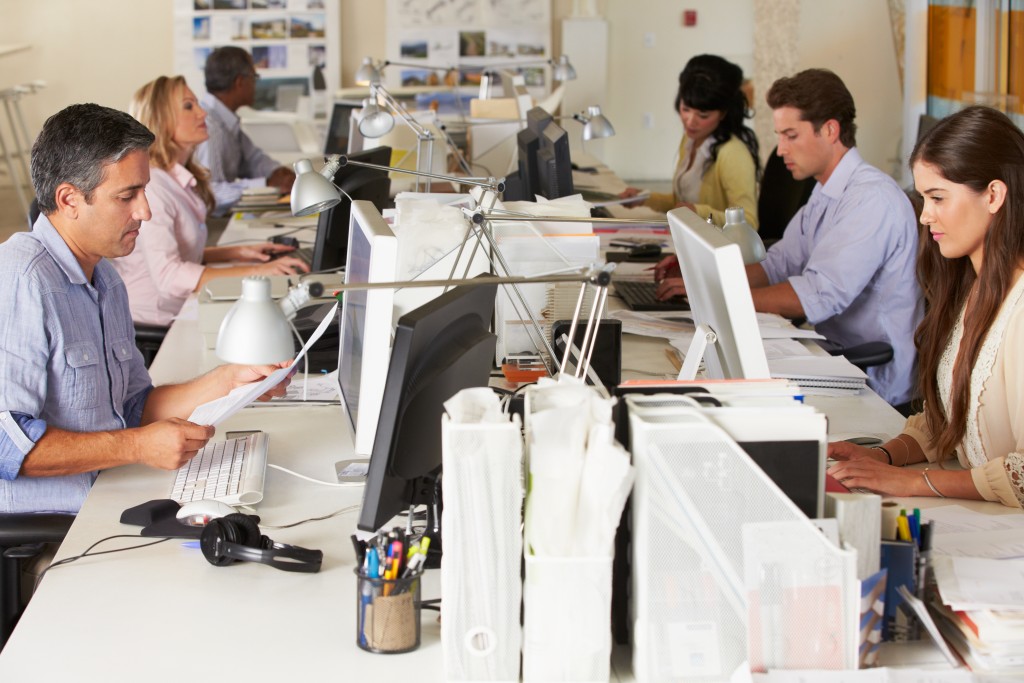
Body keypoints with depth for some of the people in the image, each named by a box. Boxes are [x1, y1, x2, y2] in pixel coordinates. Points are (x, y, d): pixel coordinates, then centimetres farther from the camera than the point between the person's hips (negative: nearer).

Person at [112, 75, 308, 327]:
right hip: (155, 322, -9)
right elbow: (168, 275, -26)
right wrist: (256, 272, -30)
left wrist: (239, 252, 5)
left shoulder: (182, 179, 13)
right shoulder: (149, 188, -17)